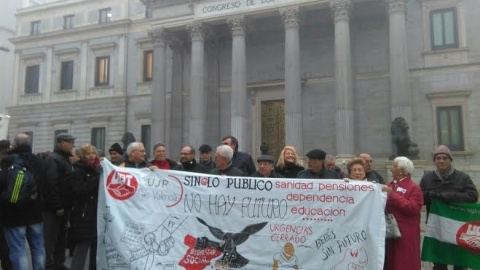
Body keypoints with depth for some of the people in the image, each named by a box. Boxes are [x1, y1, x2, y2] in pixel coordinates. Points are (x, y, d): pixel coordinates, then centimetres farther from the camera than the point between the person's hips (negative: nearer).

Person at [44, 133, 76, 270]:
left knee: (61, 237, 16)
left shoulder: (65, 158, 15)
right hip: (54, 208, -9)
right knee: (51, 238, -2)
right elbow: (51, 183, -24)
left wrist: (66, 206, 15)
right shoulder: (54, 159, -14)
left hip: (63, 206, 9)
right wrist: (57, 206, -24)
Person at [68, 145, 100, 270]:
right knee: (82, 247, -10)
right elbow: (78, 190, -21)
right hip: (83, 215, -7)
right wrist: (96, 179, -23)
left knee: (96, 247, 11)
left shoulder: (96, 170, 15)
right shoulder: (78, 171, -6)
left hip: (96, 214, 7)